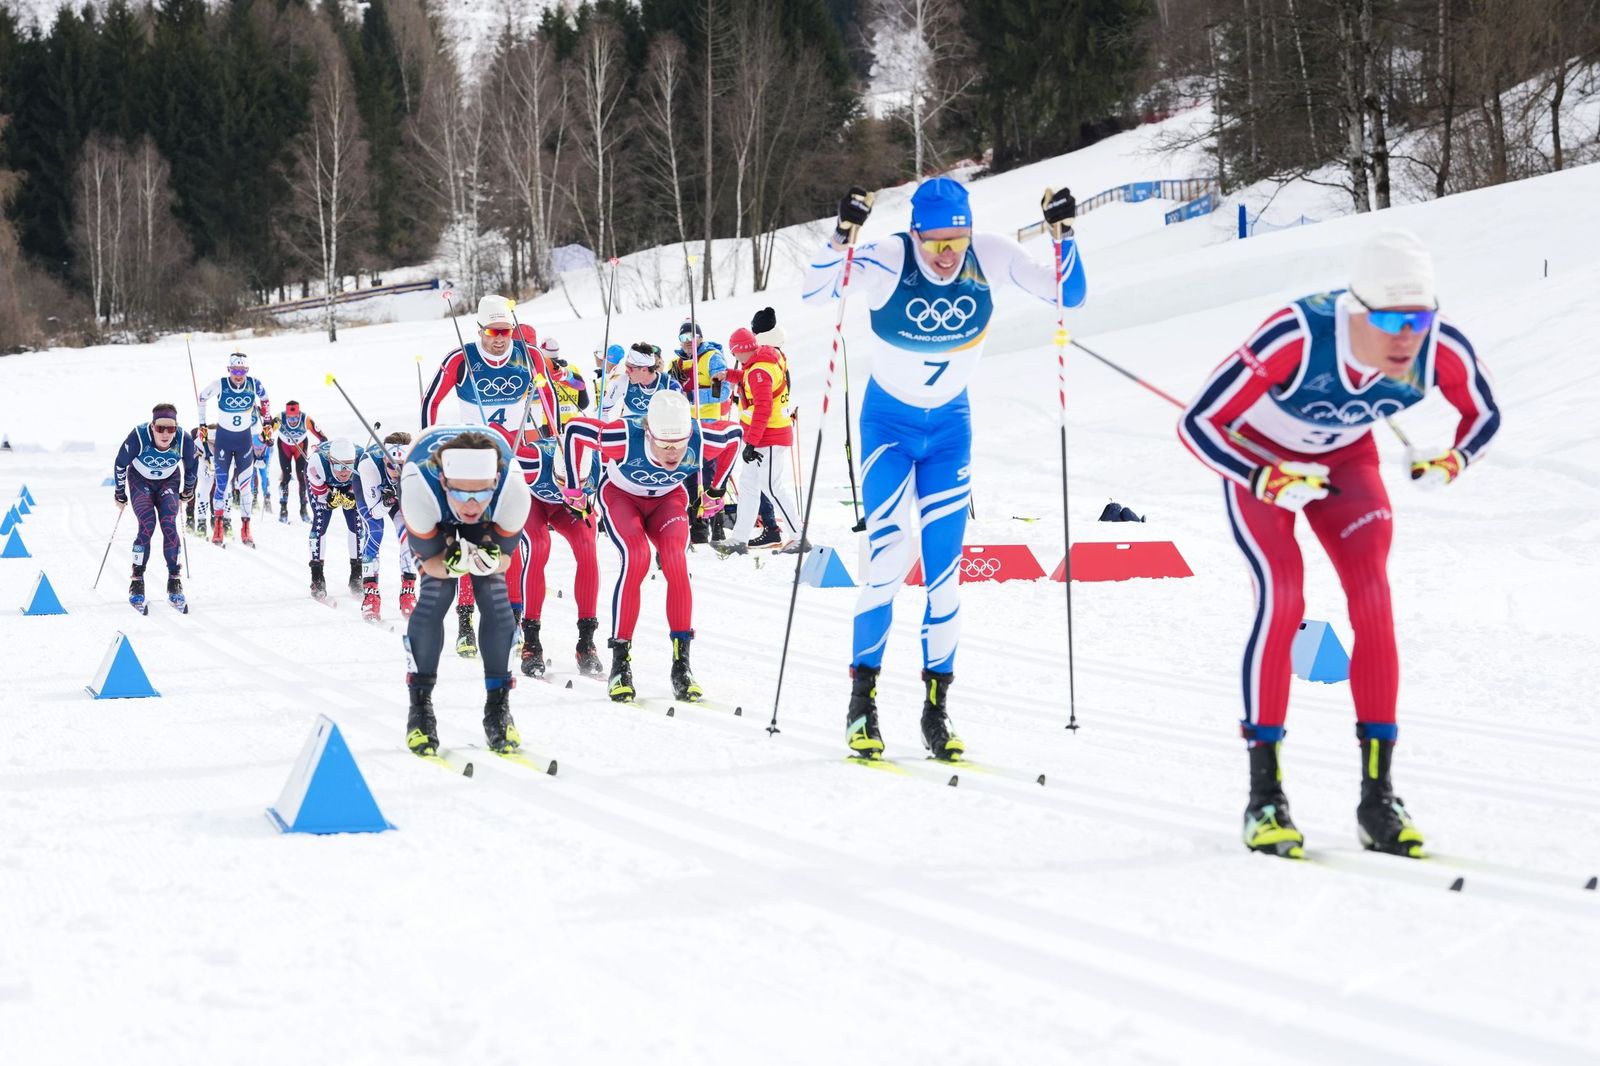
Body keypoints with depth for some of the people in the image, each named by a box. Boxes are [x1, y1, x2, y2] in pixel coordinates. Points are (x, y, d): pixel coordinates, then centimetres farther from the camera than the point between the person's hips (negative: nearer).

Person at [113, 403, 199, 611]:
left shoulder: (184, 441, -28)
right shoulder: (138, 437, -33)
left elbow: (192, 467, -4)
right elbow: (120, 465, -14)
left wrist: (187, 491, 10)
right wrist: (120, 494, -2)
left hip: (169, 481, 1)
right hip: (140, 479, -1)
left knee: (169, 525, -17)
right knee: (147, 525, -20)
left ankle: (174, 581, -7)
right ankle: (137, 581, -10)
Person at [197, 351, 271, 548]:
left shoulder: (254, 384, -12)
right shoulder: (219, 385, -16)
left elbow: (265, 399, 10)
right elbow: (202, 398, 3)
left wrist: (267, 420, 13)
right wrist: (202, 423, 7)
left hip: (245, 438, 1)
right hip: (223, 437, -1)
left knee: (246, 483, -1)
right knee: (222, 482, -3)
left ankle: (245, 528, 5)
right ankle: (217, 525, 7)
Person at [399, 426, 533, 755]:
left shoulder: (514, 490, -41)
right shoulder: (419, 486, -44)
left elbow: (505, 557, -24)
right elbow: (428, 560, -27)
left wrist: (490, 562, -47)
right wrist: (451, 565, -49)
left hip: (488, 524, 1)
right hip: (435, 521, -1)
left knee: (495, 594, -14)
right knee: (435, 592, -18)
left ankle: (498, 706, -2)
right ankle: (420, 706, -6)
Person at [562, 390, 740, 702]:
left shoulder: (700, 440, -32)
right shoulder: (626, 438, -39)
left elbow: (733, 434, -8)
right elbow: (574, 430, -23)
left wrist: (717, 489, 1)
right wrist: (573, 487, -12)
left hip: (667, 499, 2)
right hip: (621, 495, -2)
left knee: (676, 561, -24)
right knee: (637, 558, -28)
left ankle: (681, 663, -18)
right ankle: (620, 661, -19)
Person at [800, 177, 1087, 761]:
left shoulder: (989, 257, -16)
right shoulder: (889, 260, -23)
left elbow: (1067, 293, -12)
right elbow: (814, 290, -33)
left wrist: (1064, 234, -26)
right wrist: (842, 236, -47)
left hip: (950, 427, 3)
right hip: (888, 423, -3)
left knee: (945, 568, 0)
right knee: (890, 557, -16)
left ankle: (937, 707, 9)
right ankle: (863, 697, -5)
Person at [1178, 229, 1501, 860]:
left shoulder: (1441, 348, -29)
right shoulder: (1297, 336, -41)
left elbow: (1484, 416, -6)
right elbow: (1196, 424, -32)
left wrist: (1450, 463, -24)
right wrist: (1268, 482, -37)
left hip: (1346, 459, 3)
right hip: (1259, 456, -3)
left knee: (1373, 600, -13)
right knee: (1282, 599, -21)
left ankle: (1378, 795, -6)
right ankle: (1264, 797, -12)